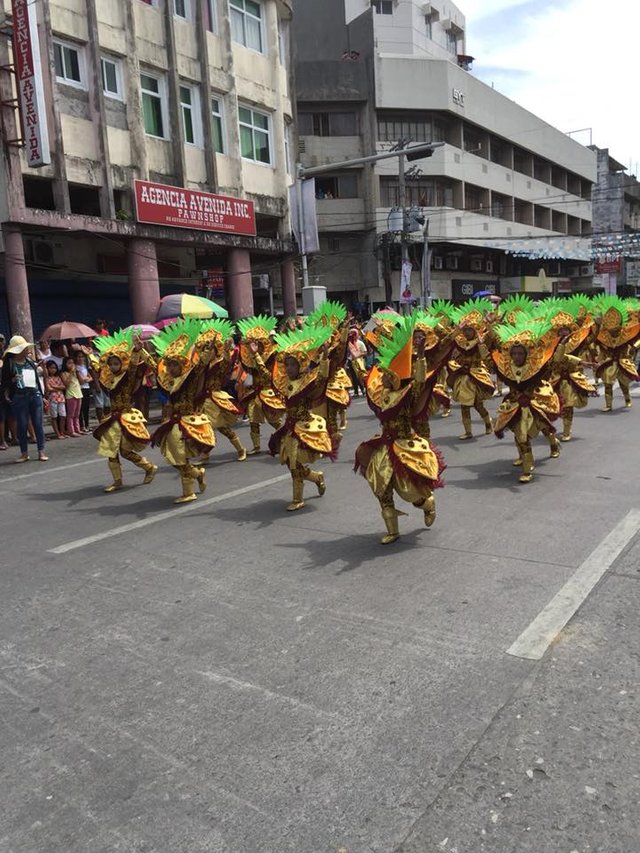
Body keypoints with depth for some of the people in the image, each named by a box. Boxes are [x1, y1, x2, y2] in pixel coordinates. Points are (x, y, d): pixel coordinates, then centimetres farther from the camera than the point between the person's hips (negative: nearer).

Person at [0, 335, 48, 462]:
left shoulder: (30, 361, 11)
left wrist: (42, 395, 14)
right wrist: (13, 380, -22)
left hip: (35, 395, 4)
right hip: (19, 397, -3)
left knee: (38, 424, 2)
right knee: (22, 426, 2)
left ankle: (42, 451, 9)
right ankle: (24, 453, 11)